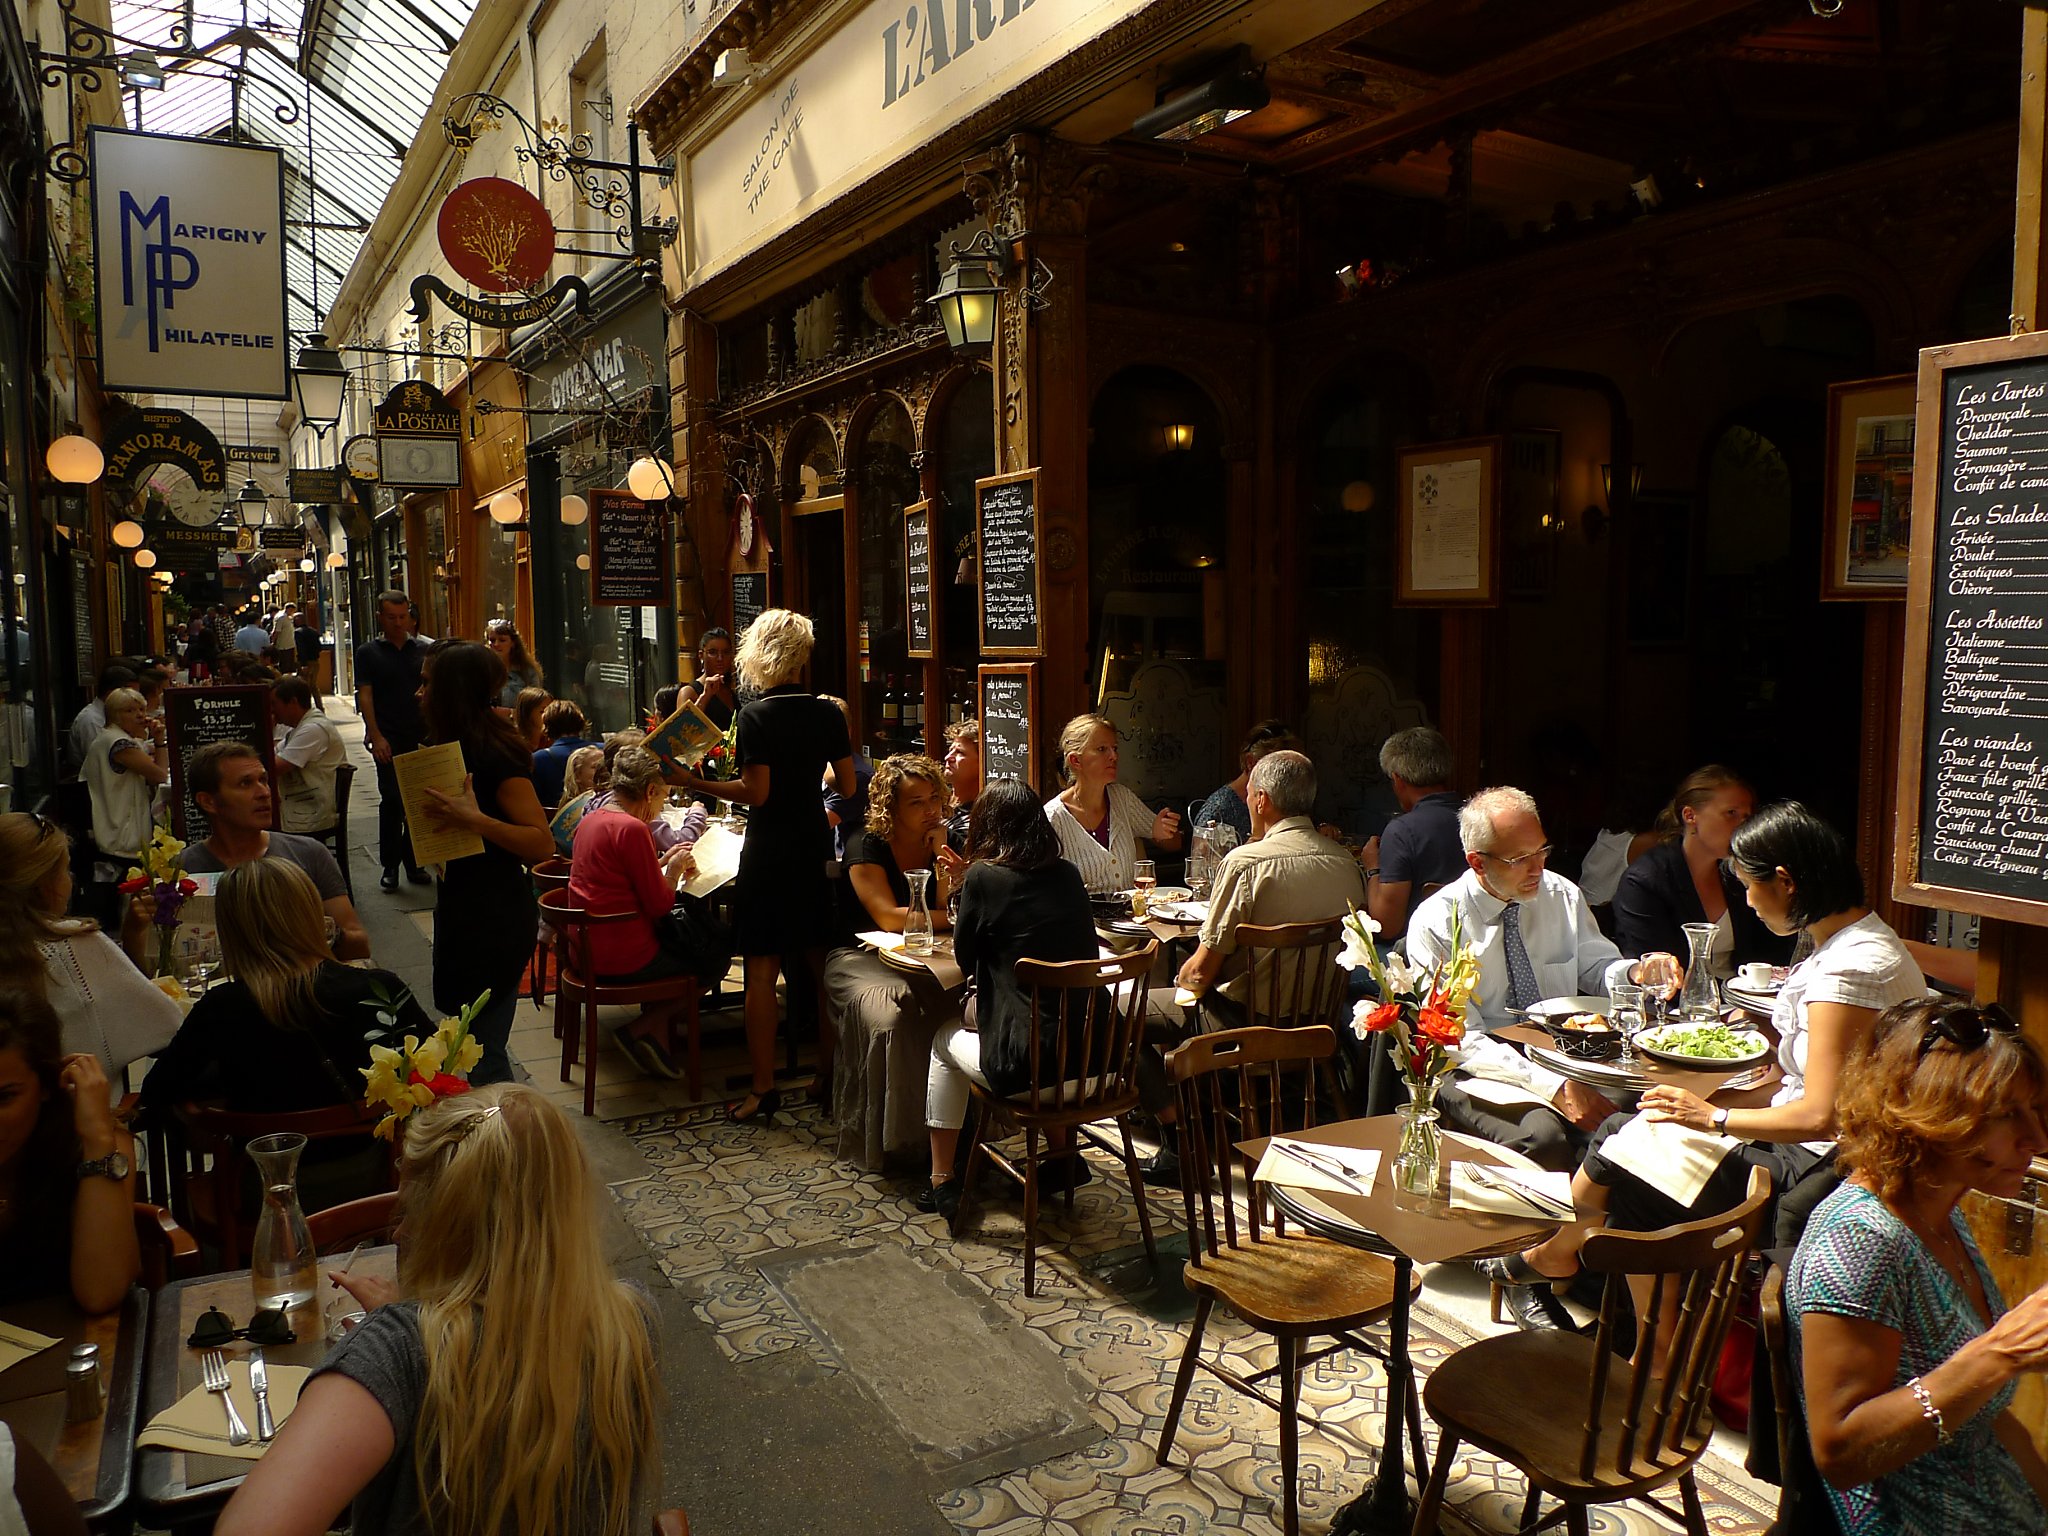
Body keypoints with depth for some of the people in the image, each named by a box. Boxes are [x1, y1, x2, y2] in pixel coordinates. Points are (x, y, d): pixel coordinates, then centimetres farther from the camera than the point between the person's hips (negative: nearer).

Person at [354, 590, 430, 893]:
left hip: (421, 736, 3)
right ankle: (389, 866, 5)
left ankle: (413, 862, 16)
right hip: (389, 739, -3)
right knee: (391, 799, -4)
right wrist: (376, 736, -11)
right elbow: (365, 695, -2)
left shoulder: (422, 651, 12)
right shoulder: (368, 652, 4)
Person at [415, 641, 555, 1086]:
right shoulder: (456, 750, 9)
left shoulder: (495, 756, -18)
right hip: (464, 910, 10)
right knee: (477, 1042, 16)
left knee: (483, 1049, -3)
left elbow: (542, 843, -24)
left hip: (496, 919, -10)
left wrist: (474, 820, -31)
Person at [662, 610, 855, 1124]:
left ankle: (763, 1088, 4)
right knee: (819, 961, 14)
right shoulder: (827, 713, 2)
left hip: (769, 851, -5)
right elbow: (847, 786, 6)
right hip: (816, 845, 5)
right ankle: (829, 1069, 22)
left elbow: (756, 792, -17)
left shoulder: (756, 716, -11)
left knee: (762, 968, 0)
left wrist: (694, 783, -10)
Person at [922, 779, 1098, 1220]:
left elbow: (964, 960, 3)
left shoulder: (983, 877, -9)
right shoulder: (1068, 874, 5)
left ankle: (941, 1181, 31)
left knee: (945, 1036, 25)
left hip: (1025, 1063, -5)